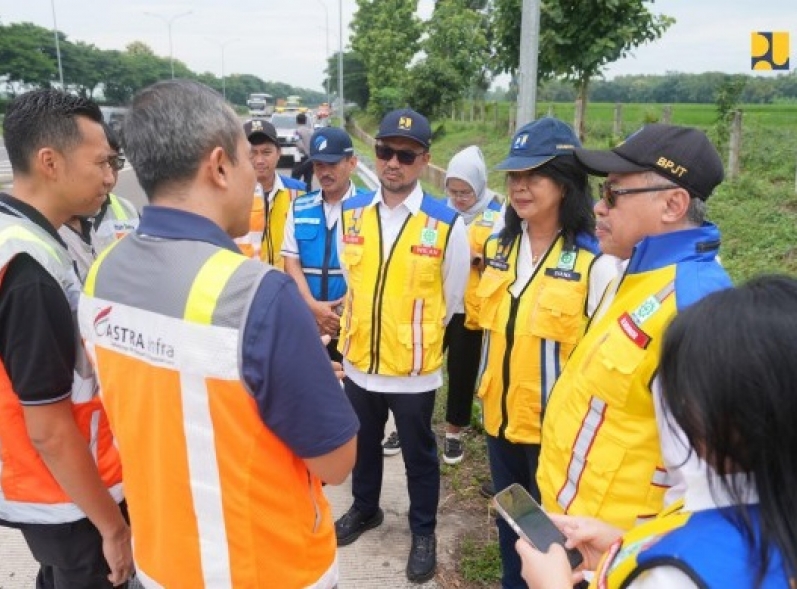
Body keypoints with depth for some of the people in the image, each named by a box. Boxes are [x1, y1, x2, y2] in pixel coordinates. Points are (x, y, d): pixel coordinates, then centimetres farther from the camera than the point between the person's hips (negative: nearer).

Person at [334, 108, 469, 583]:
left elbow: (451, 299, -2)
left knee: (419, 454, 15)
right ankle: (365, 509, 49)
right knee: (364, 445, 24)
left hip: (414, 368, -4)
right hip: (360, 360, 4)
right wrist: (367, 328, 12)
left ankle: (424, 532, 37)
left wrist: (414, 334, 6)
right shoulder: (351, 214, -2)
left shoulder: (447, 224, -14)